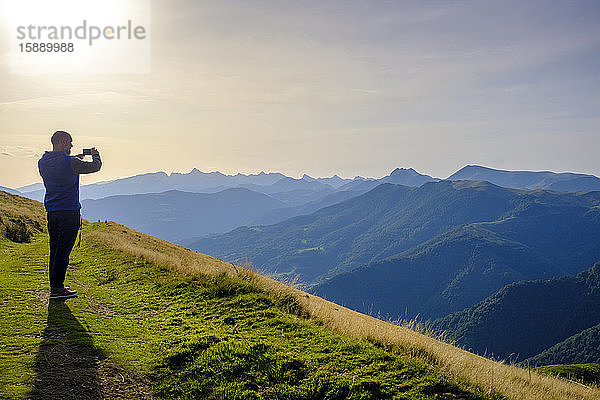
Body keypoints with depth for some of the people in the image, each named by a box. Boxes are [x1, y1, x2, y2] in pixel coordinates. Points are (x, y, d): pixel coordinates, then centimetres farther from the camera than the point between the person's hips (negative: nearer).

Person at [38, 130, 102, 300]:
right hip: (69, 212, -7)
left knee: (55, 250, 13)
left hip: (51, 212, 7)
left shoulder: (42, 163, 6)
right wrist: (95, 155, 17)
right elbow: (95, 166, -3)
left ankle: (55, 285, 20)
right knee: (63, 251, -3)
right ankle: (57, 289, -1)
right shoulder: (70, 163, -14)